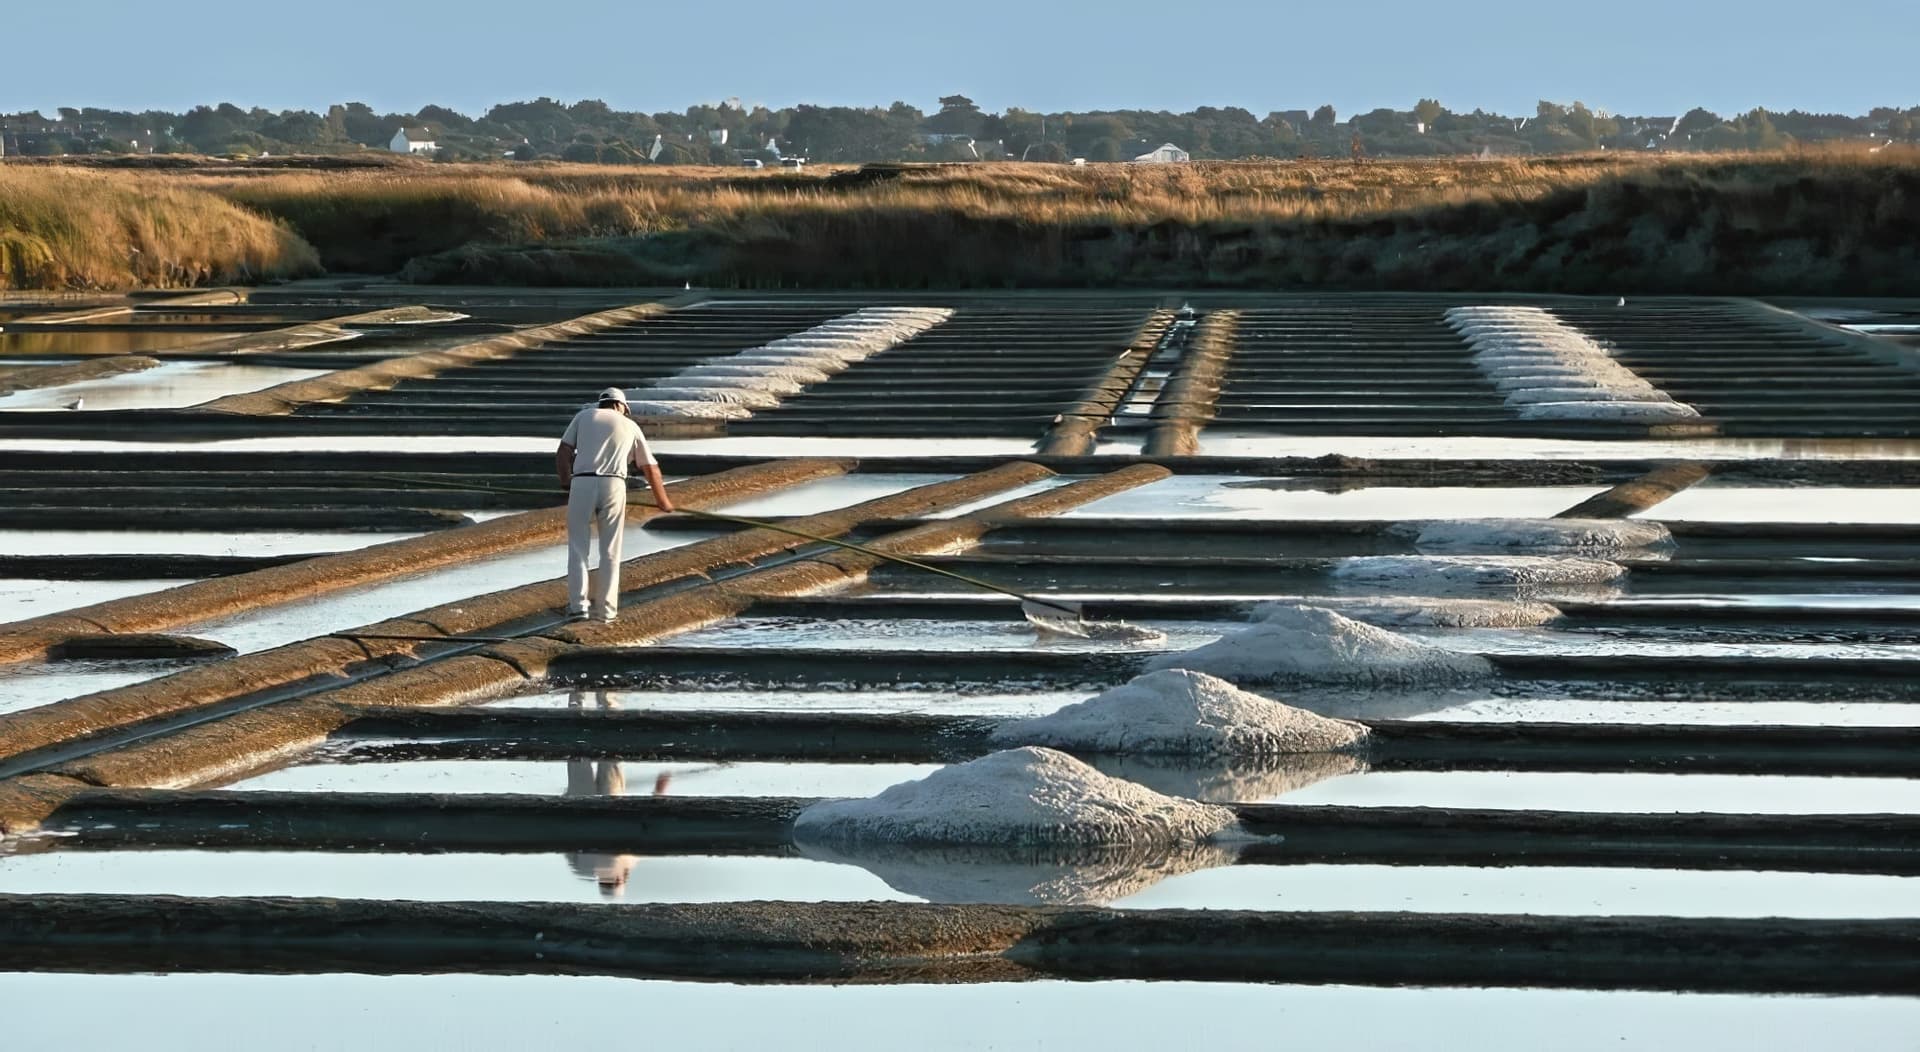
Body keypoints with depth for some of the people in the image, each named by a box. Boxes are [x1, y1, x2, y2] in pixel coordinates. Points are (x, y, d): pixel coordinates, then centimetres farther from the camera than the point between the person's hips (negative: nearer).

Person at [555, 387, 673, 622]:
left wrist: (565, 481, 21)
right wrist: (663, 501, 38)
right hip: (614, 486, 0)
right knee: (610, 551, 10)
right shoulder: (630, 426, 20)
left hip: (582, 484, 0)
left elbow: (563, 453, 6)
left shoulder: (584, 415, 17)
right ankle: (605, 609, 10)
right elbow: (651, 468, 25)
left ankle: (578, 604, -1)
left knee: (578, 548, 8)